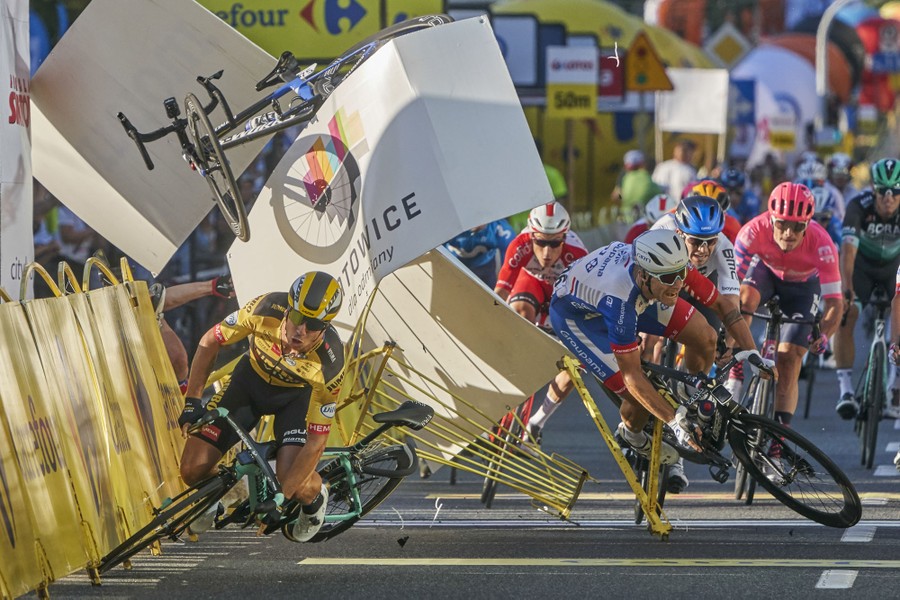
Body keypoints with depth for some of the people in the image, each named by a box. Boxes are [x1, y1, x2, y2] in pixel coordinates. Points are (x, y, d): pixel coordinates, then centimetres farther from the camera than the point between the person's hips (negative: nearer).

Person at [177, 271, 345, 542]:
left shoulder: (329, 364, -36)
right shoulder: (266, 309, -34)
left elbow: (316, 441, -30)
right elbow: (210, 342, -15)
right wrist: (192, 401, -17)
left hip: (297, 395, -2)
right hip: (252, 379, 2)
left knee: (295, 484, -26)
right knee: (193, 469, -12)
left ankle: (315, 498, 12)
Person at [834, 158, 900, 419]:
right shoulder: (859, 206, -32)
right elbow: (848, 250, -41)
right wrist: (847, 289, -55)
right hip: (861, 263, -1)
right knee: (844, 315, -23)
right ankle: (846, 390, -24)